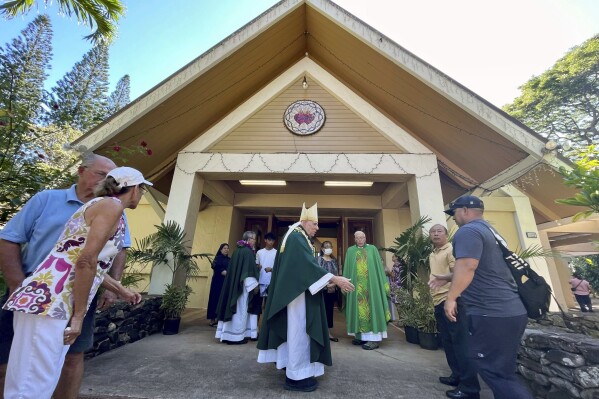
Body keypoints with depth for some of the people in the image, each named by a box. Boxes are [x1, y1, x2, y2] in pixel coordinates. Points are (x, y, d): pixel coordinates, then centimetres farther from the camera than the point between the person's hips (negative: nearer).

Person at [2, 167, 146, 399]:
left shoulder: (99, 205, 21)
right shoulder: (112, 205, -10)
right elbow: (86, 261, -20)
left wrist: (121, 291, 34)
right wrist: (79, 316, -12)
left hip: (45, 301, 10)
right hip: (50, 304, -10)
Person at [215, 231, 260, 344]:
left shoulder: (238, 250, 11)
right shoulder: (248, 251, -15)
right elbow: (249, 269, -20)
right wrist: (254, 284, -17)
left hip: (233, 284, 9)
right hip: (243, 285, -9)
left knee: (232, 307, 13)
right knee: (240, 309, 1)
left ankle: (227, 334, 21)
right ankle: (236, 336, 9)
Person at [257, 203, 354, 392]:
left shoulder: (300, 239, 15)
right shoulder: (296, 238, -17)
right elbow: (308, 265, -26)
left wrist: (328, 280, 16)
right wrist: (334, 279, -28)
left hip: (302, 291, 11)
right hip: (298, 293, -11)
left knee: (298, 330, 16)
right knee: (298, 331, -1)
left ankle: (294, 370, 27)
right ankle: (296, 376, 11)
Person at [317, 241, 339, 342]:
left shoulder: (334, 260, 12)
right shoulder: (319, 259, -3)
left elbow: (336, 274, 9)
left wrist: (334, 283, -8)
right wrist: (326, 284, -16)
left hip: (333, 289, 5)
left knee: (330, 310, 10)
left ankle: (329, 333, 20)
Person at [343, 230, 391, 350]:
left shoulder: (372, 249, 6)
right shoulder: (350, 251, 8)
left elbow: (379, 267, 4)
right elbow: (347, 270, 7)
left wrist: (383, 284, -1)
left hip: (371, 284, -1)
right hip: (356, 285, 2)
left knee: (371, 307, -3)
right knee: (358, 307, 5)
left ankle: (374, 338, 1)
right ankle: (360, 335, 15)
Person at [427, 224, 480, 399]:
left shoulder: (452, 249, -8)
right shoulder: (432, 255, 17)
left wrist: (447, 278, -40)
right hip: (439, 301, 9)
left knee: (460, 341, -3)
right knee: (448, 341, 16)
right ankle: (457, 376, 28)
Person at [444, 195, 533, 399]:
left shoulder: (468, 231, -15)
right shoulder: (489, 230, 17)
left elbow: (467, 267, -26)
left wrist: (451, 297, -19)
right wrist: (447, 278, 30)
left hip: (492, 314, -11)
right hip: (511, 311, 11)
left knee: (496, 371, -1)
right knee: (501, 368, 21)